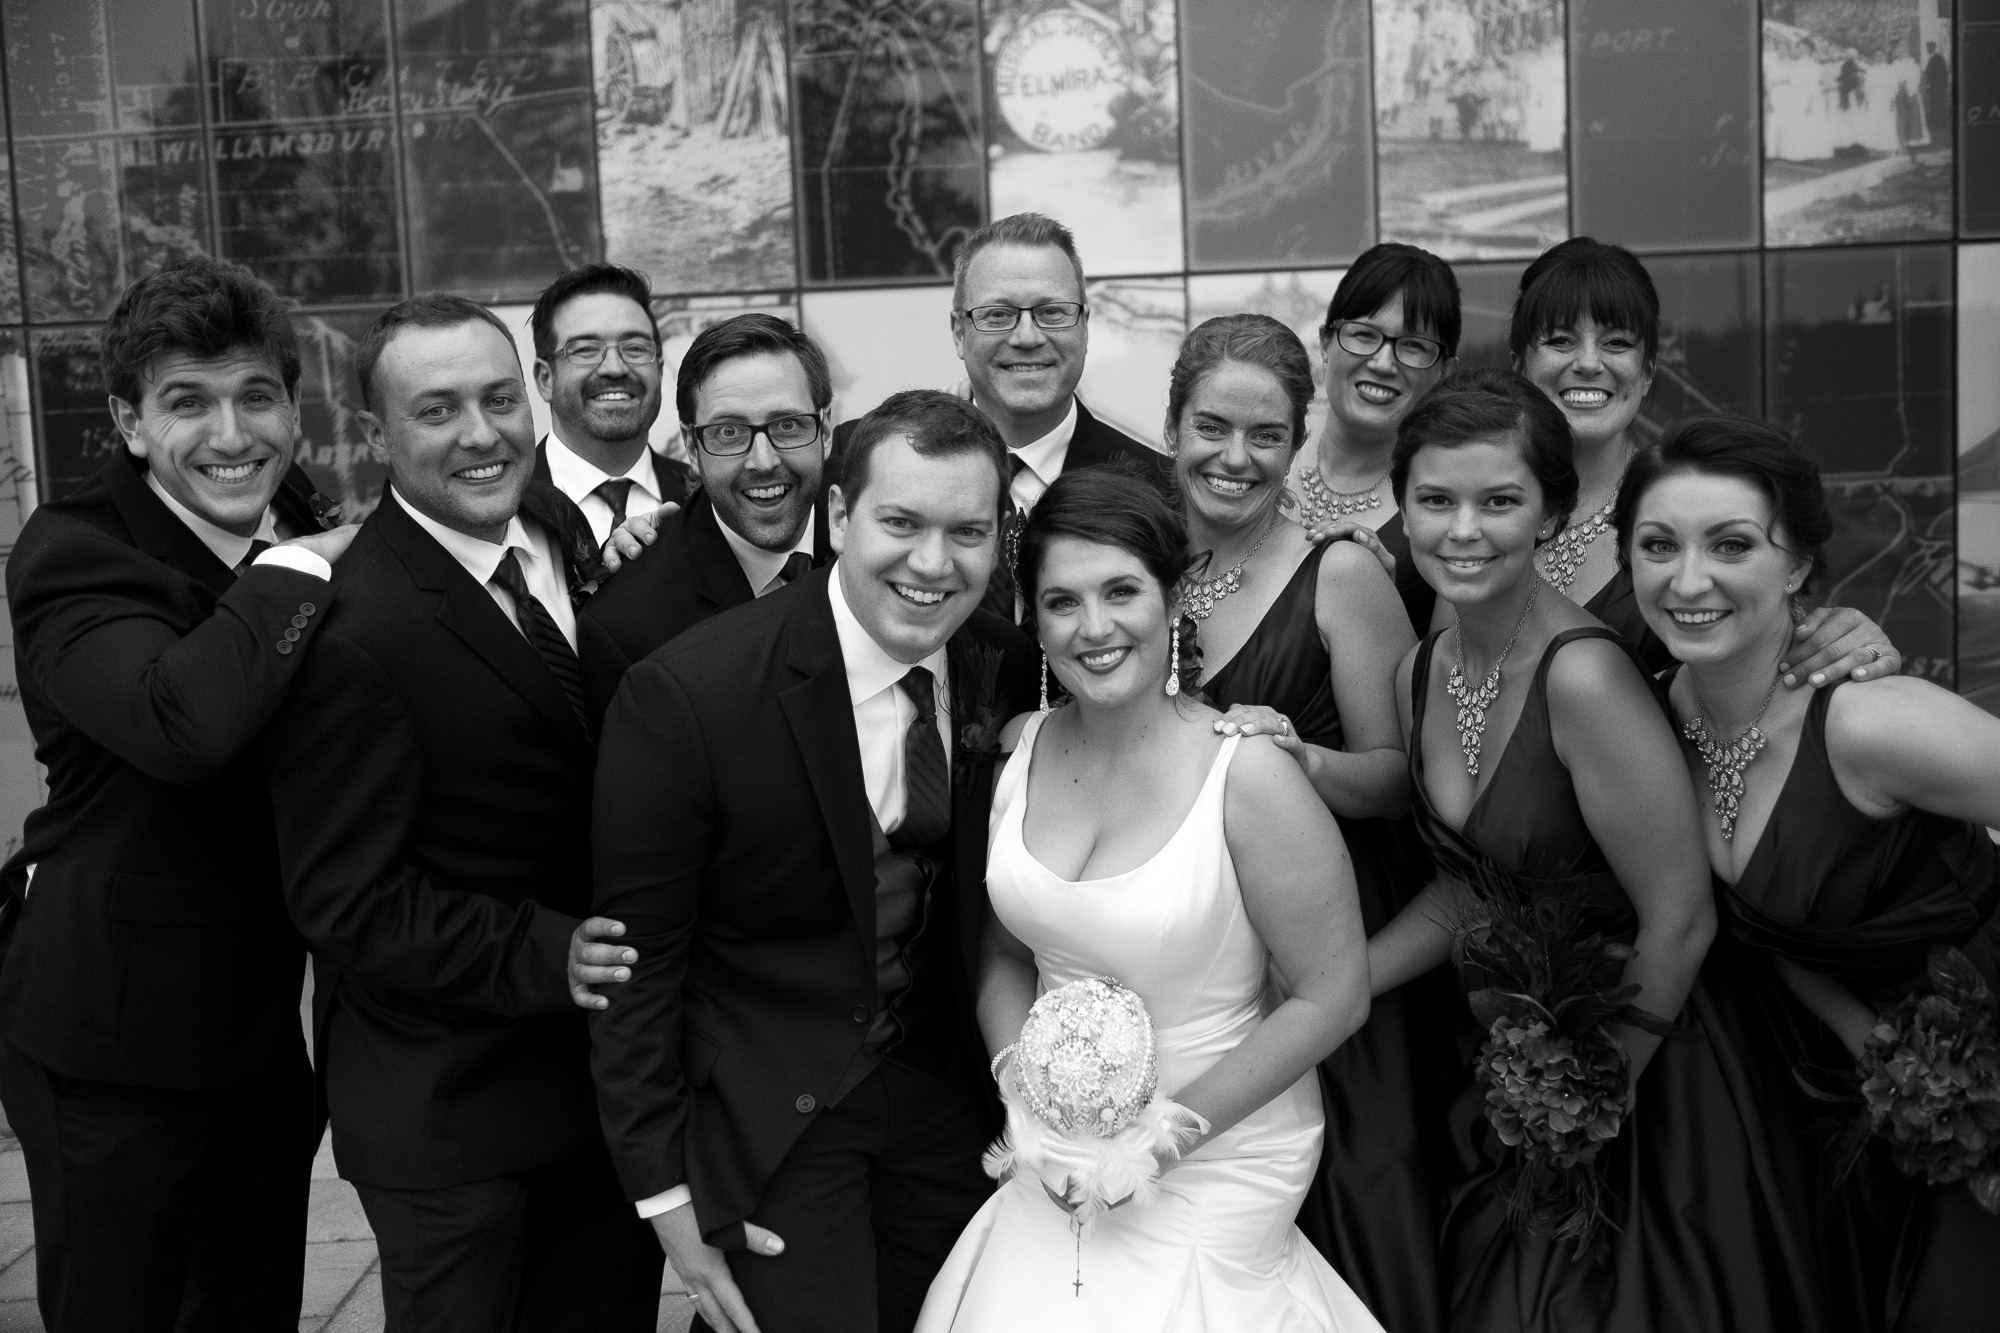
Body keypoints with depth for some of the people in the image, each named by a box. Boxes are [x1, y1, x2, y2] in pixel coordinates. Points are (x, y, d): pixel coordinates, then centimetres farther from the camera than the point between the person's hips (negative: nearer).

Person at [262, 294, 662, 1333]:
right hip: (448, 1106, -7)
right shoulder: (347, 633, -23)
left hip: (612, 1060, 7)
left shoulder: (565, 531, 1)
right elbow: (347, 902, -21)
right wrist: (544, 958, -28)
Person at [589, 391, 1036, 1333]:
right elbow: (637, 961, -15)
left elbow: (992, 896, 6)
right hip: (766, 1118, -4)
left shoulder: (1011, 671, -8)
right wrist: (663, 1189, -12)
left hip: (951, 1100, 5)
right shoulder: (685, 696, -22)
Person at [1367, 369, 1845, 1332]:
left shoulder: (1584, 677, -27)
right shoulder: (1420, 674, -4)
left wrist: (1596, 1093, -10)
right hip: (1512, 1076, 6)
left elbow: (1679, 922, -22)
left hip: (1645, 1079, -6)